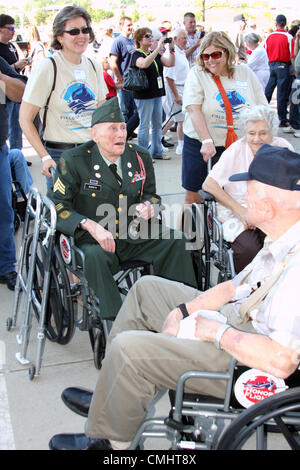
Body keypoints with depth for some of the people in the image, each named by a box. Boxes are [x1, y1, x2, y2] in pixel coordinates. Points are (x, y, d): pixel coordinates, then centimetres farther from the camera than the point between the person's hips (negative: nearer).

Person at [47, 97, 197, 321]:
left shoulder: (140, 156, 9)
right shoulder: (74, 160, -4)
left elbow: (151, 194, 23)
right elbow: (58, 205, -8)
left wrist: (149, 205, -4)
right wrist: (90, 225, -25)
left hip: (134, 237, 4)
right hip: (93, 239, -4)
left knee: (175, 240, -14)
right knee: (95, 257, -36)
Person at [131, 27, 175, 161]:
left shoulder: (155, 54, 14)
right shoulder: (136, 54, -7)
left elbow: (170, 63, 7)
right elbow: (144, 64, -30)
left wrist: (171, 49, -7)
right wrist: (158, 49, -31)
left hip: (157, 94, 7)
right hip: (144, 95, -7)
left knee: (157, 124, 12)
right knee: (145, 125, -2)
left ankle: (157, 152, 21)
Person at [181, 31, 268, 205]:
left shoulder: (245, 72, 4)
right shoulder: (197, 74, -4)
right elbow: (194, 110, -16)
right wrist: (206, 141, -27)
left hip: (236, 145, 2)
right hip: (199, 142, -1)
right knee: (192, 194, 4)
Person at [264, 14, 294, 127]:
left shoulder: (269, 37, 2)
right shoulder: (288, 37, -10)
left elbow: (265, 53, 9)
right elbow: (292, 56, -10)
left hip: (271, 65, 4)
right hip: (283, 66, -4)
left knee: (267, 92, 11)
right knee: (282, 94, 0)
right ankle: (283, 120, 5)